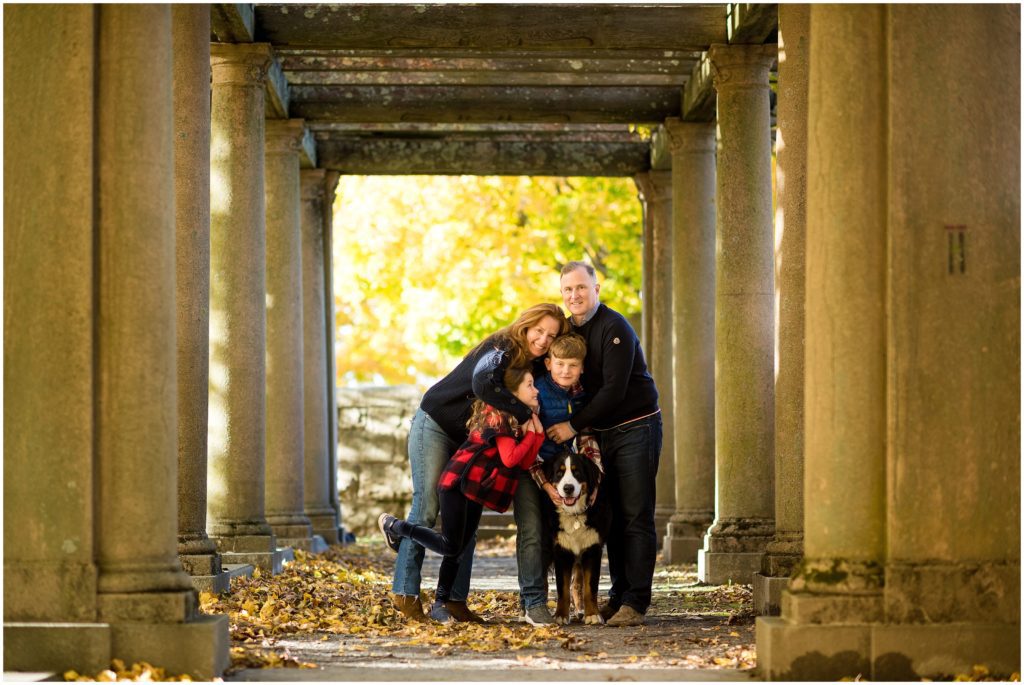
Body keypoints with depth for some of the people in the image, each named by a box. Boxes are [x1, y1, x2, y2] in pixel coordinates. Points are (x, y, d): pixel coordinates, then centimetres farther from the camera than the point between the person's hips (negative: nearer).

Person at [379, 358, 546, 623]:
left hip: (476, 491, 9)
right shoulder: (496, 414, -13)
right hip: (458, 481, -9)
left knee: (458, 549, 7)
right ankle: (394, 525, 6)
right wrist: (530, 435, -9)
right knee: (450, 546, -10)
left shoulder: (520, 419, 14)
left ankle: (440, 604, 13)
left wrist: (537, 433, -4)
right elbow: (509, 458, -20)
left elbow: (524, 462, 4)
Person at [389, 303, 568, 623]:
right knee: (427, 508, -8)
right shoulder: (500, 349, -23)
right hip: (434, 426, -8)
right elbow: (487, 384, -40)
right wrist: (528, 416, -39)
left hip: (468, 439, 8)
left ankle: (455, 599, 4)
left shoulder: (535, 366, 1)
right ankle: (405, 590, -2)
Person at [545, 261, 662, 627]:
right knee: (613, 518, 8)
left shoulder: (614, 328, -16)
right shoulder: (571, 330, 9)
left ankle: (635, 603, -11)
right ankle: (618, 597, 13)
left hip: (636, 428, -8)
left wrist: (574, 425, -17)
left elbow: (614, 390, -20)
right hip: (602, 433, 8)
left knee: (636, 517, -9)